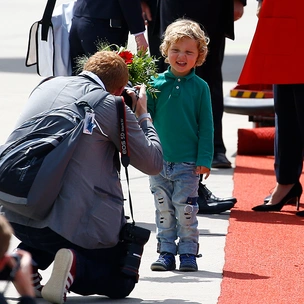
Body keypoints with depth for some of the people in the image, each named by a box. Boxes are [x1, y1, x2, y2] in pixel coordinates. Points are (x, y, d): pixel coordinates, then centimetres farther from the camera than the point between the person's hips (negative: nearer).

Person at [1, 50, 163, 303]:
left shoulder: (47, 86, 12)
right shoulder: (113, 107, -5)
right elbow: (153, 163, 4)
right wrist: (143, 116, 19)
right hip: (73, 223, -5)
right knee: (122, 281, 16)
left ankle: (29, 259, 8)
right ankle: (76, 265, -15)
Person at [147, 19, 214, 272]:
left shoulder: (200, 87, -1)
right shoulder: (156, 84, 3)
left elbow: (206, 126, 0)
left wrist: (204, 159, -5)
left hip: (188, 164, -2)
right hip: (159, 162, 2)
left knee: (186, 209, -2)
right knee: (163, 210, 7)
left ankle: (188, 252, 7)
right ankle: (166, 253, 14)